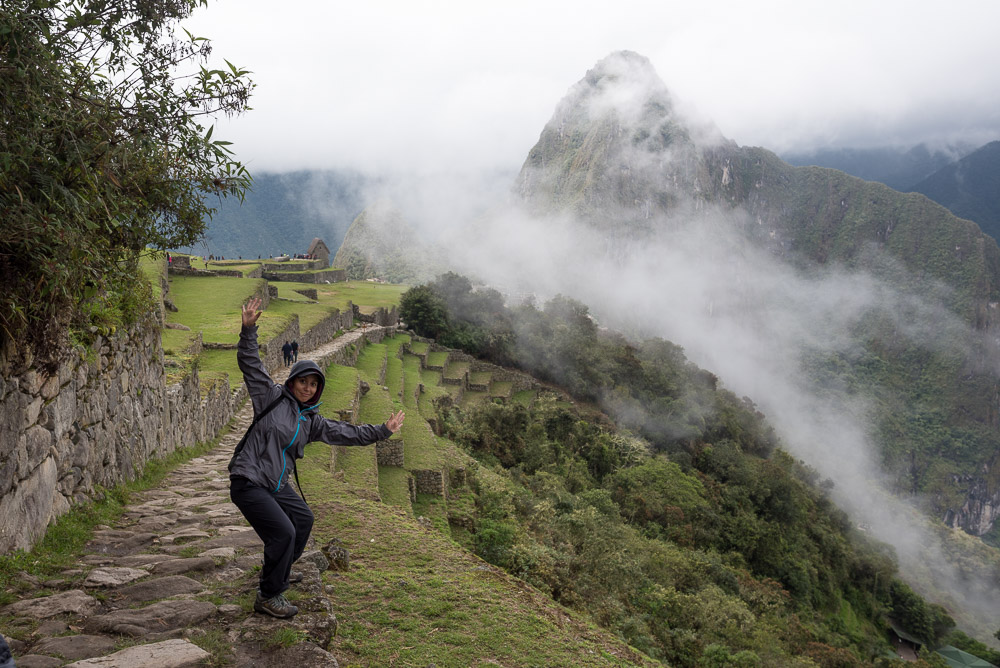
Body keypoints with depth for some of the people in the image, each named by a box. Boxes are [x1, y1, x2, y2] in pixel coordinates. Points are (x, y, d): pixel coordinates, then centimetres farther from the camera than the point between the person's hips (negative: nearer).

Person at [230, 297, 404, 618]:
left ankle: (277, 570, 45)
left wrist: (383, 431, 18)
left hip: (277, 485, 9)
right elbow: (249, 363, -12)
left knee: (303, 519, 24)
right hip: (249, 483, -9)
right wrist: (249, 330, -25)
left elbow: (346, 432, 17)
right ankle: (268, 596, -2)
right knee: (283, 532, -17)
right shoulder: (272, 397, -6)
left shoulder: (311, 421, 11)